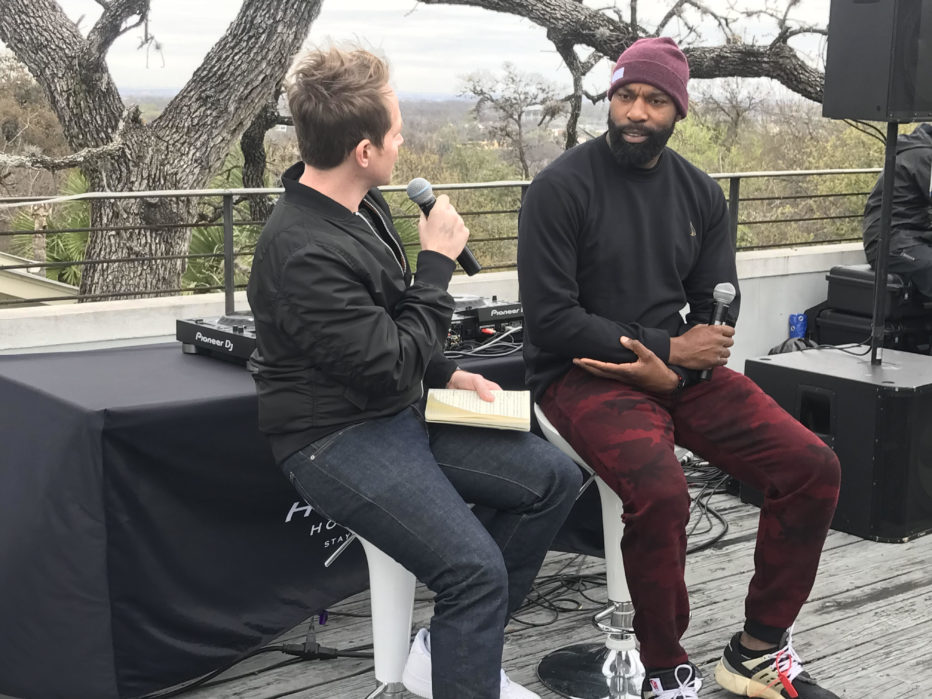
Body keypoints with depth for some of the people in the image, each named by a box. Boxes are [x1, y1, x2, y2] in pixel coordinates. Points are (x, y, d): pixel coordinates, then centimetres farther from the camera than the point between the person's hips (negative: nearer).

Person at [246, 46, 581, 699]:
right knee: (476, 566, -26)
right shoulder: (301, 252, -26)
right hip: (336, 439, -10)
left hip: (399, 413, 10)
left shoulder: (363, 204, 4)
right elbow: (392, 369, -23)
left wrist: (450, 373, 8)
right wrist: (438, 263, -17)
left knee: (555, 477, 6)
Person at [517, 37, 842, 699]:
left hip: (676, 367, 6)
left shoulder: (700, 193, 8)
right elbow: (550, 320, -14)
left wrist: (669, 373, -13)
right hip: (583, 371, -6)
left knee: (814, 468, -9)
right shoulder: (562, 186, -9)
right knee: (661, 490, -33)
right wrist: (666, 348, -14)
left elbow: (716, 314, 8)